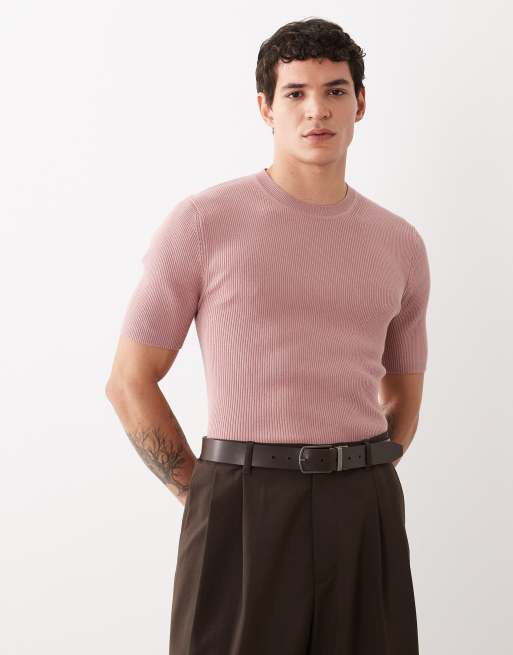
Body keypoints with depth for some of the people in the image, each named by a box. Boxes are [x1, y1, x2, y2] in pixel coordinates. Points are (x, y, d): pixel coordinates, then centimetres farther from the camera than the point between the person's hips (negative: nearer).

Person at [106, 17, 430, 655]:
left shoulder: (400, 244, 9)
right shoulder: (202, 222, -3)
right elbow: (130, 382, -1)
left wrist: (358, 496, 8)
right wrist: (209, 504, -3)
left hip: (364, 518, 4)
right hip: (245, 513, -3)